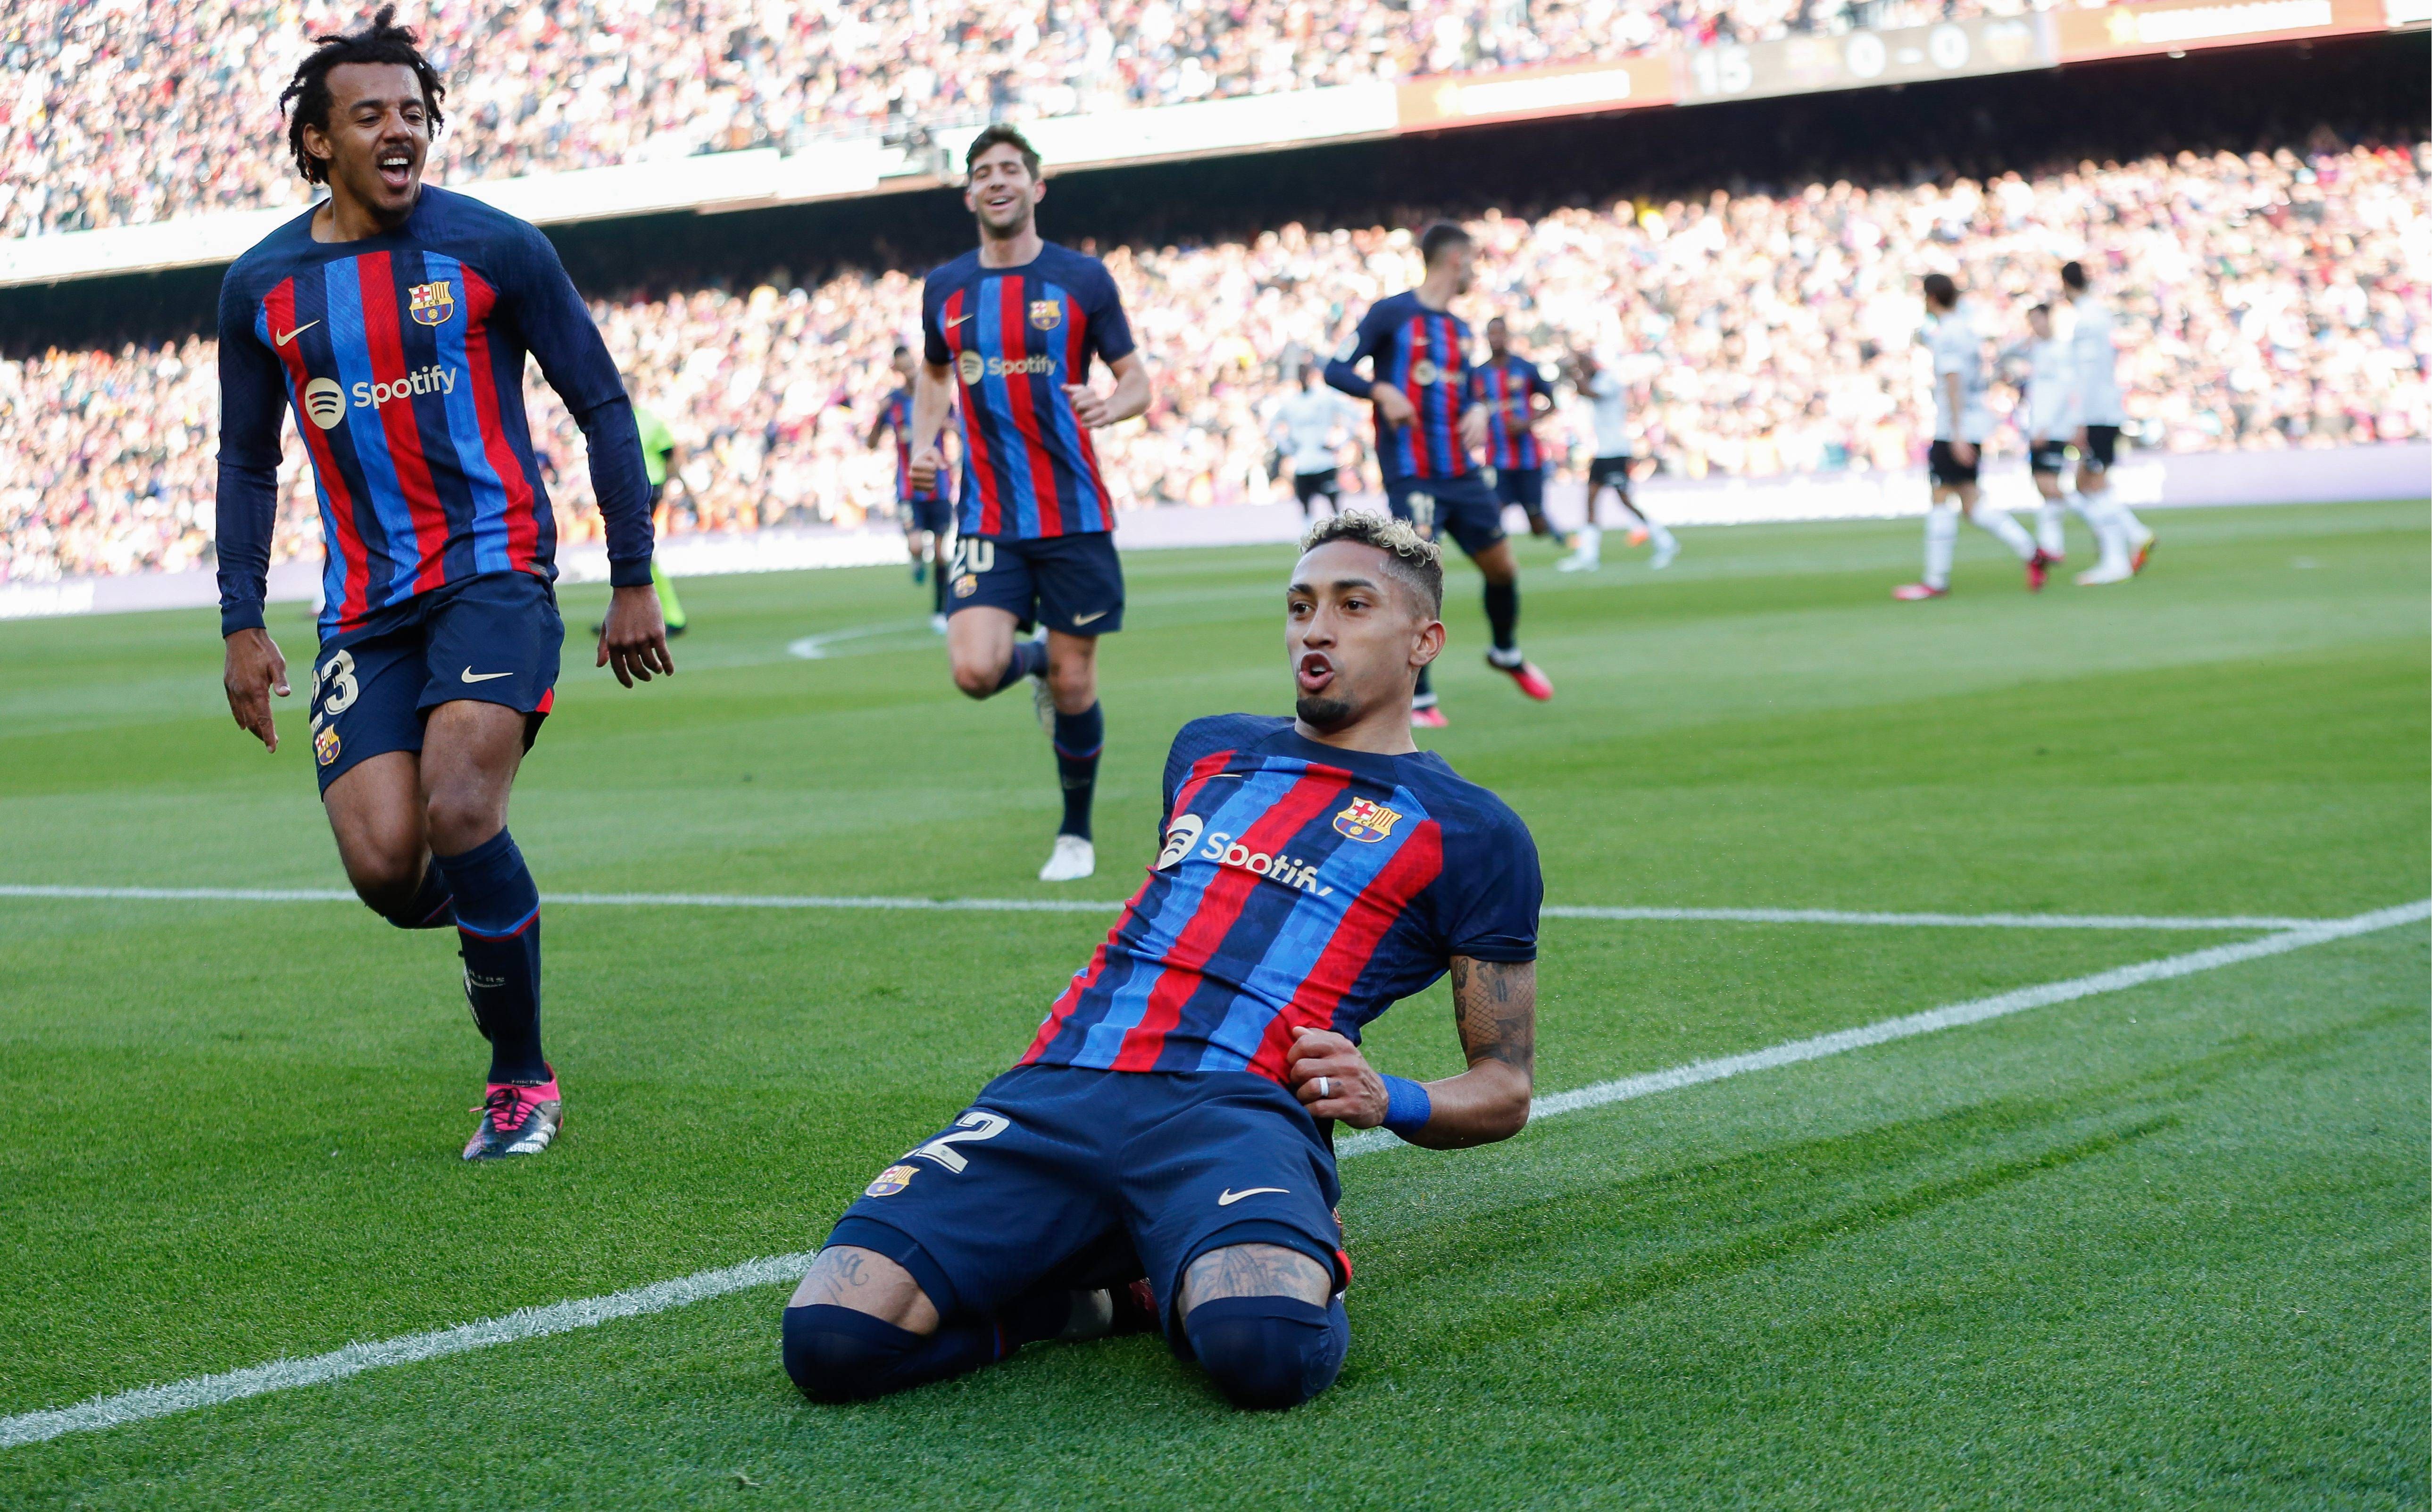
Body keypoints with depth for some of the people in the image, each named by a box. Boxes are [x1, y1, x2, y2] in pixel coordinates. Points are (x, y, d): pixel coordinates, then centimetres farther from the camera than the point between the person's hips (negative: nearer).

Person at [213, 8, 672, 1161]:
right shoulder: (262, 287, 6)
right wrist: (241, 624, 10)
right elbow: (247, 462, 17)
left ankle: (522, 1081, -5)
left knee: (457, 812, -23)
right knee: (385, 867, -11)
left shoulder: (493, 249, -4)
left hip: (494, 568, -3)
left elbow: (602, 408, 3)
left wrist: (633, 580, 1)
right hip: (366, 602, 3)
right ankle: (489, 916, 28)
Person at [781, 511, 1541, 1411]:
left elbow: (1505, 1089, 17)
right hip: (1052, 1091, 4)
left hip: (1235, 1108, -4)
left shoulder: (1468, 832, 16)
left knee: (1262, 1350, -40)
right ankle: (1088, 1293, 3)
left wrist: (1387, 1100, -4)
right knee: (828, 1338, -22)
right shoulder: (1209, 751, 30)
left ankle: (1182, 1290, -4)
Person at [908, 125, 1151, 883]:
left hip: (1075, 514, -2)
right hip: (989, 517, 2)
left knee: (1075, 684, 2)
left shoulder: (1082, 278, -2)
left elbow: (1137, 379, 3)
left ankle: (1076, 832, 23)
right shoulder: (944, 289, 6)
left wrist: (1113, 404, -20)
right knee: (975, 670, -16)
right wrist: (924, 442, 6)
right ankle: (1034, 660, 21)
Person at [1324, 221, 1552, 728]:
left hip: (1463, 473, 6)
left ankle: (1507, 653, 39)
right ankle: (1418, 698, -2)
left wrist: (1478, 411, 2)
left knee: (1502, 567, 11)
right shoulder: (1390, 314, -4)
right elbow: (1336, 370, -8)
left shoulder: (1460, 330, 15)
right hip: (1411, 474, -6)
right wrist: (1382, 391, -26)